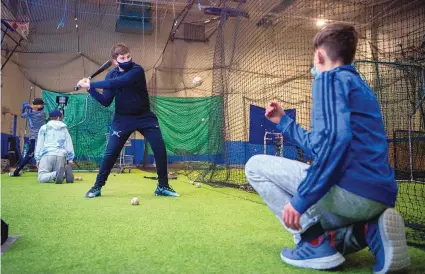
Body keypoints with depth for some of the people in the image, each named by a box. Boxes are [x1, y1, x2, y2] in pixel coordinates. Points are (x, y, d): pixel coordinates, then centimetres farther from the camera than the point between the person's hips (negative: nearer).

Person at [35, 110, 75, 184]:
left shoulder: (44, 128, 13)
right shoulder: (64, 128, 20)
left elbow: (39, 144, 9)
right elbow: (69, 144, 15)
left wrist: (37, 159, 10)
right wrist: (70, 159, 14)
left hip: (47, 155, -3)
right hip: (61, 155, 3)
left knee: (41, 178, -5)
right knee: (56, 178, 12)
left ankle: (57, 174, -34)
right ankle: (65, 173, -20)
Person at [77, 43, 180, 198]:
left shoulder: (137, 71, -17)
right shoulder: (111, 75, -1)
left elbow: (117, 83, -32)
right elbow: (106, 102, -6)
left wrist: (91, 84, -27)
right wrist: (90, 89, -19)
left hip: (145, 117, -2)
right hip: (123, 119, 2)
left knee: (160, 150, -7)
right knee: (111, 152, -3)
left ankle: (163, 186, 7)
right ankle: (97, 186, 13)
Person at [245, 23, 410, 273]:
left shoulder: (329, 78, -3)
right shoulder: (361, 86, 26)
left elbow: (335, 139, -23)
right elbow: (319, 146, 29)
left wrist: (301, 198, -21)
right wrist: (283, 121, 34)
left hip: (350, 190, -10)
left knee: (256, 166, 2)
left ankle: (315, 241, -5)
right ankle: (368, 231, 6)